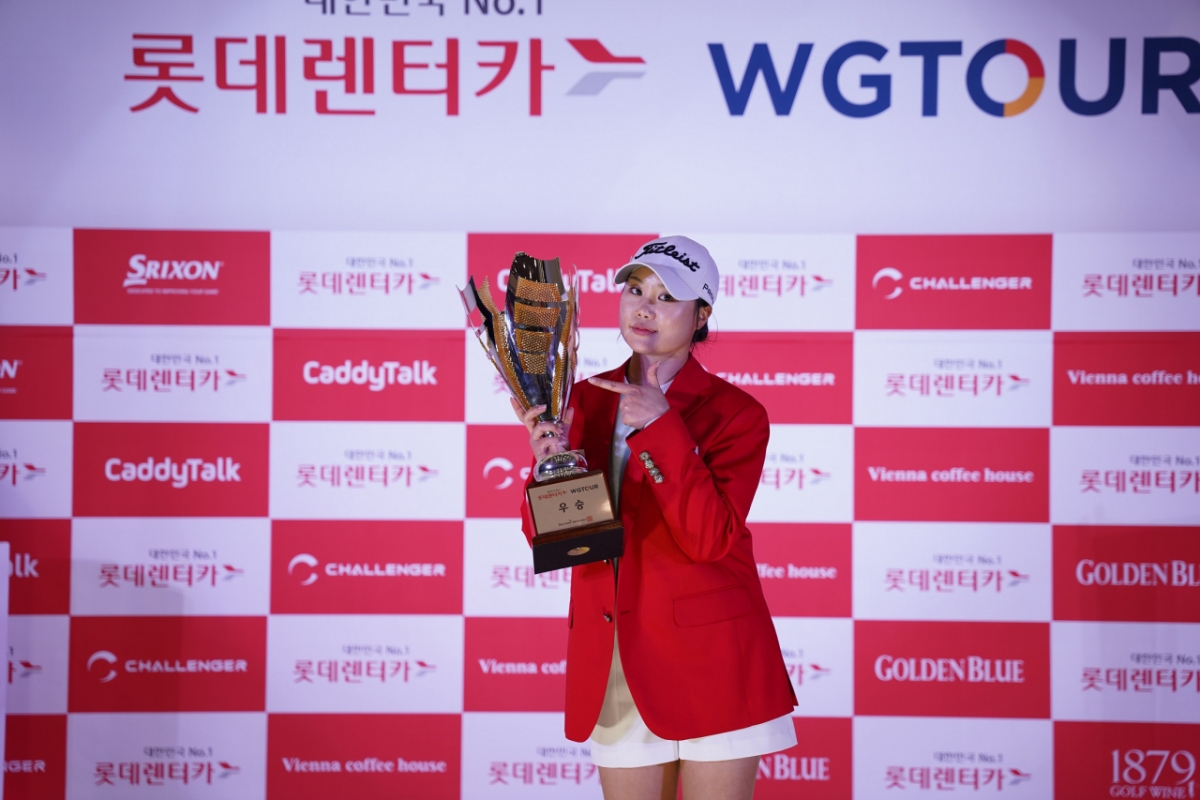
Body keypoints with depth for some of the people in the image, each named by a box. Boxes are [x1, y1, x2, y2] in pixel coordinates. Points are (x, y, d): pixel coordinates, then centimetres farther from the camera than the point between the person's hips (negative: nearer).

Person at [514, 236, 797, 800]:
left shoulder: (734, 412, -4)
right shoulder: (585, 402, 8)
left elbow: (710, 539, -18)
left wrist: (661, 427, -20)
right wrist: (549, 463, -17)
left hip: (711, 659, -4)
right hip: (616, 662, 4)